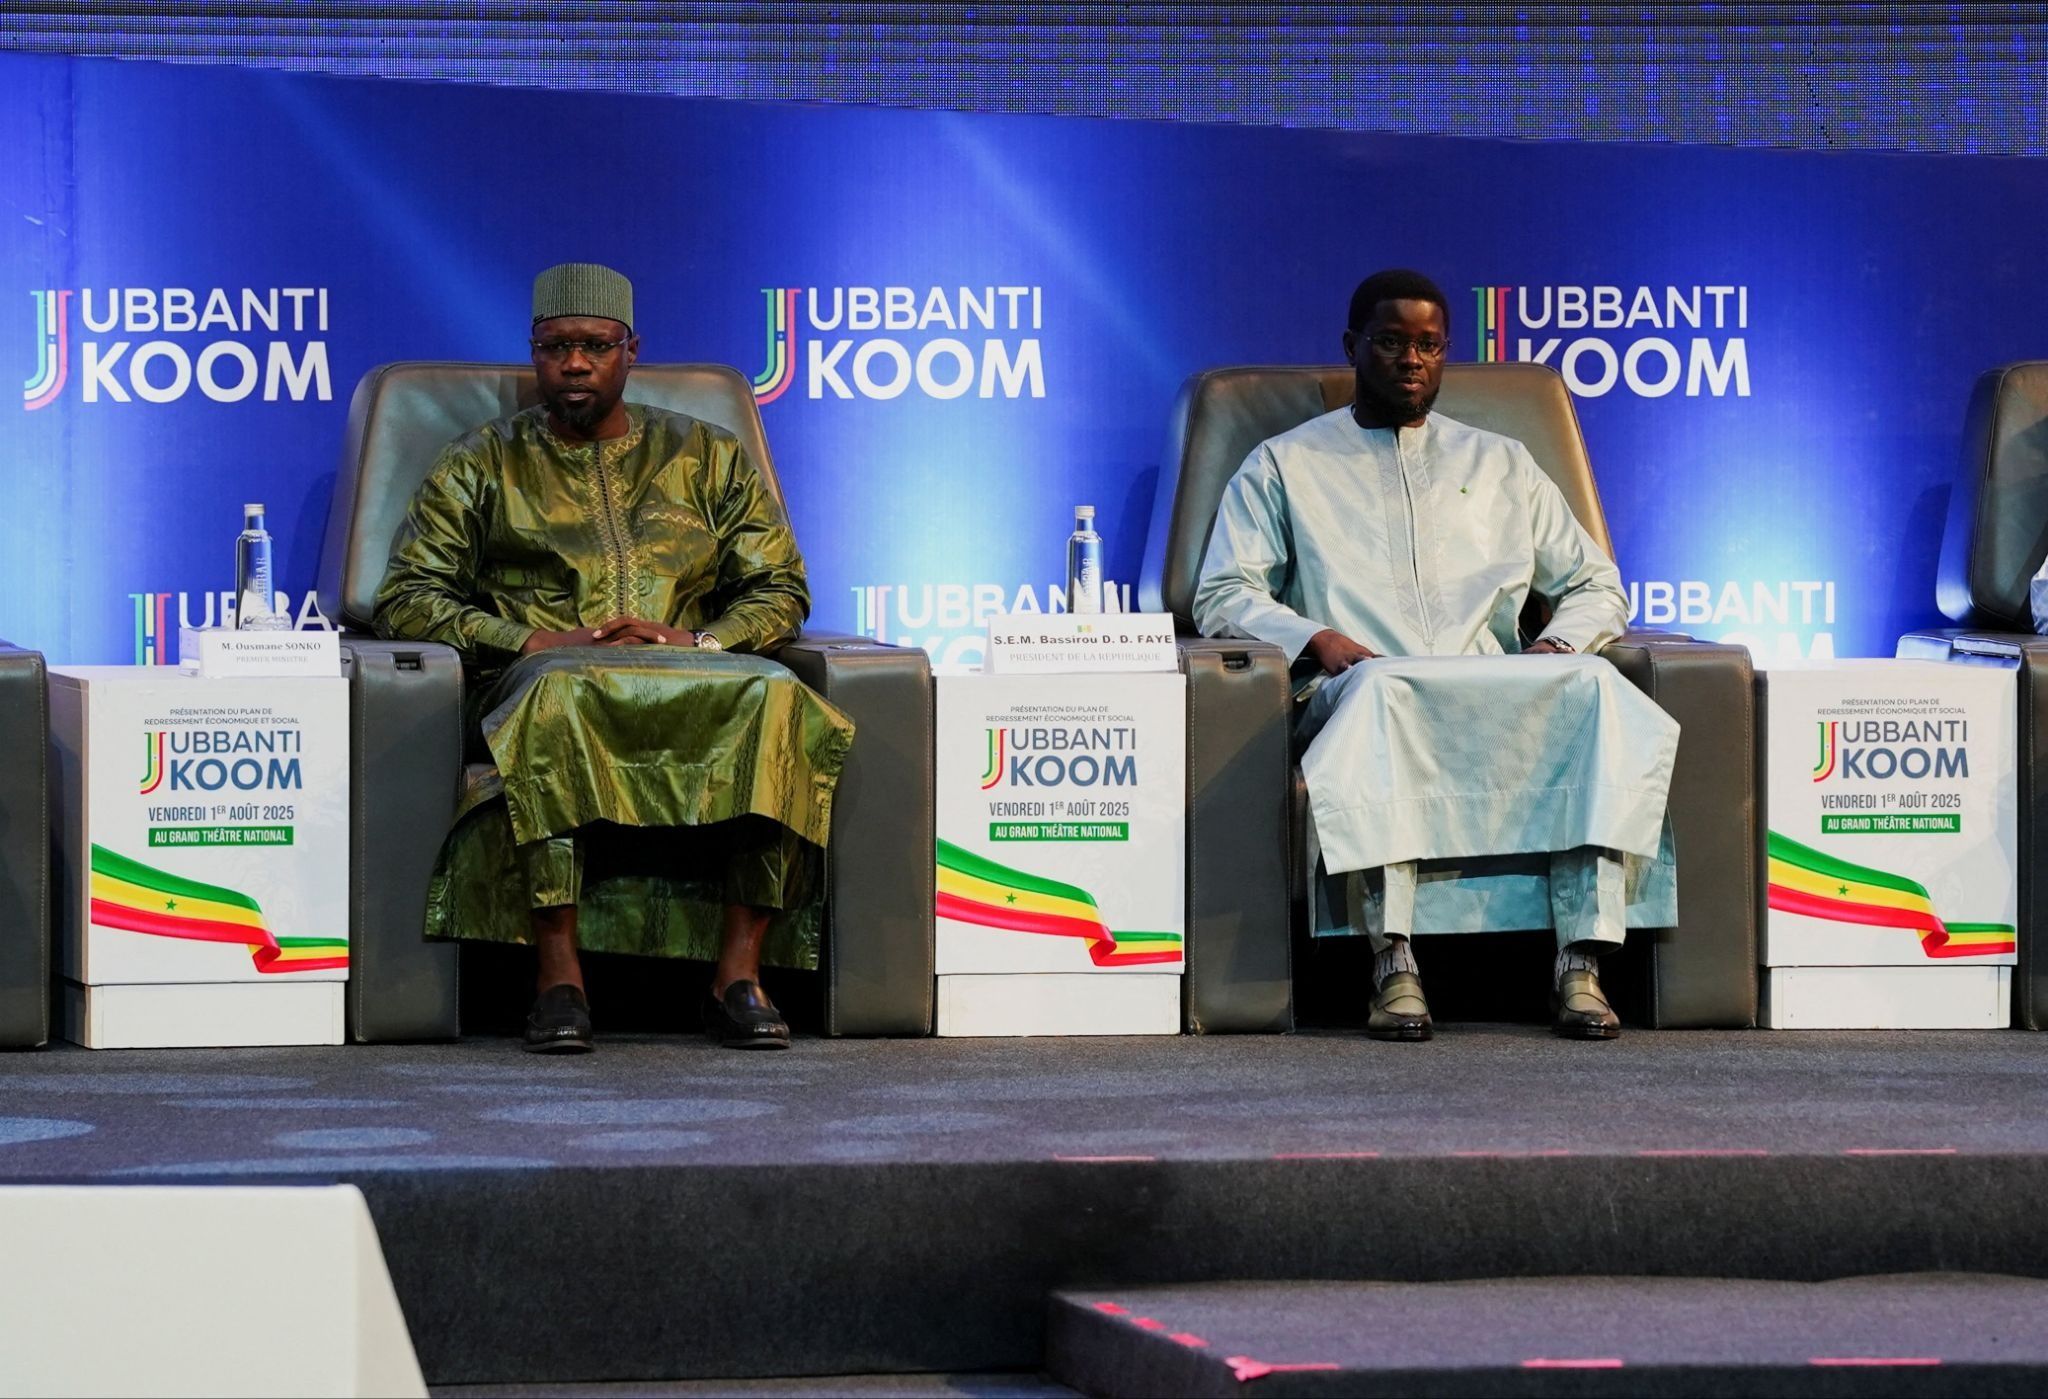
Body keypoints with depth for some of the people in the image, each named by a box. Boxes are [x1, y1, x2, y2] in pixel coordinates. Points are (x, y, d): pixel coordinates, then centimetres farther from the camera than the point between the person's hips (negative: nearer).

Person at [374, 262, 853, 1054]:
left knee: (774, 696, -34)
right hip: (537, 686, -2)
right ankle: (558, 981, -43)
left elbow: (781, 589, 17)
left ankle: (739, 978, -35)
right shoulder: (483, 466, 18)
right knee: (558, 694, -41)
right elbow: (406, 599, 8)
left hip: (694, 684, 2)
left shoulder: (706, 458, 22)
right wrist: (532, 643, -9)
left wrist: (702, 642, -6)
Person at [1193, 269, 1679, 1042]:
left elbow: (1595, 585, 25)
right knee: (1379, 688, -41)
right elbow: (1222, 597, 8)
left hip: (1500, 704, 3)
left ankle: (1583, 964, -40)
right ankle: (1394, 964, -48)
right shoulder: (1284, 467, 20)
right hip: (1366, 693, -3)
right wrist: (1318, 639, -12)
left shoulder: (1501, 465, 28)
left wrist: (1558, 643, 1)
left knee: (1597, 689, -31)